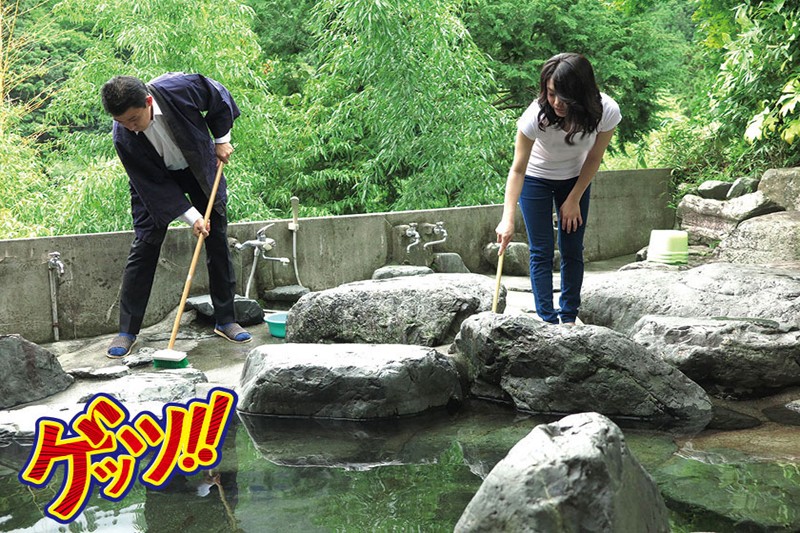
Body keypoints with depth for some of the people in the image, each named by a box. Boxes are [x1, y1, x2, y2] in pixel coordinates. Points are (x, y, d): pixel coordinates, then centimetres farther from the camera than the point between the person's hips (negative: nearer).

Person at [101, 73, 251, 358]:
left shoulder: (179, 88, -33)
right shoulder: (123, 138, -30)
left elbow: (220, 97, -11)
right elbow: (152, 184, -22)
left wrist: (222, 139, -7)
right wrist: (191, 216, -25)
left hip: (202, 167, 2)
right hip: (156, 180, -1)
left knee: (218, 241, 1)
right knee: (144, 246, -9)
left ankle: (225, 320, 13)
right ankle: (127, 331, -2)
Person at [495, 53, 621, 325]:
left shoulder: (607, 112, -30)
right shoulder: (536, 116, -36)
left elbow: (593, 158, -12)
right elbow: (518, 170, -28)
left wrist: (574, 199, -7)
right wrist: (508, 219, -35)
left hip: (575, 178, 2)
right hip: (536, 178, -2)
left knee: (573, 250, 4)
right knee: (541, 252, -5)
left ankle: (569, 318, 13)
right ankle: (548, 321, -2)